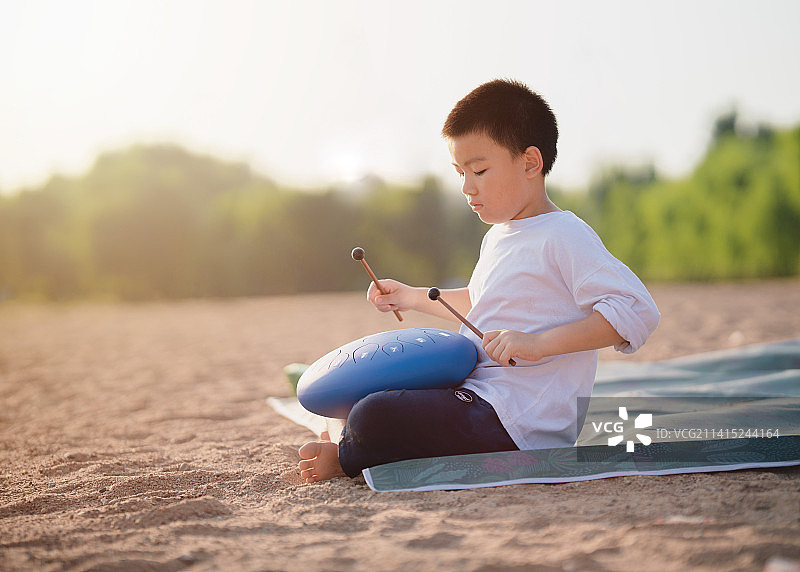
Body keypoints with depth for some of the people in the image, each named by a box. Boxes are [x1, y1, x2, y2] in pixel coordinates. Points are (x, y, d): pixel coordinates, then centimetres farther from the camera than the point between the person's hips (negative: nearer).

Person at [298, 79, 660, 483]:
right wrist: (416, 298, 27)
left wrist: (539, 343, -29)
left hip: (518, 422, -10)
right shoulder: (497, 237, 16)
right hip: (479, 396, 10)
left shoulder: (564, 237, -14)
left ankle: (346, 459, 6)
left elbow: (637, 310, -24)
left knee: (373, 418, -22)